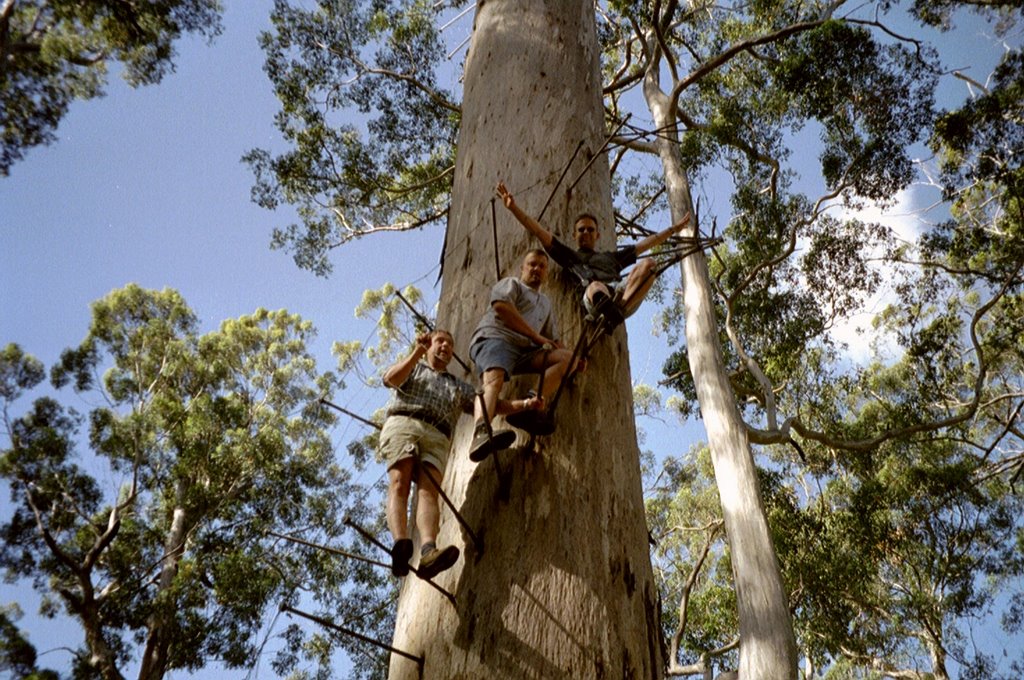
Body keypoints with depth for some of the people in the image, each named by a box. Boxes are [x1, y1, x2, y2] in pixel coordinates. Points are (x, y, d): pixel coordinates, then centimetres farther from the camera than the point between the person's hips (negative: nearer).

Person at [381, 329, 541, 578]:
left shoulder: (460, 387, 35)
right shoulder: (412, 368, 29)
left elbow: (494, 405, 25)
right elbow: (391, 379, 5)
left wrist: (525, 404, 11)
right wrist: (417, 351, -2)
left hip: (437, 437, 2)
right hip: (402, 423, -1)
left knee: (428, 491, -24)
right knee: (399, 484, -25)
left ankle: (428, 552, -48)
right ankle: (401, 545, -46)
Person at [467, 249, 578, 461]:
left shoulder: (546, 303, 37)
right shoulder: (511, 283, 18)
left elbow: (553, 340, 33)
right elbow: (501, 306, -5)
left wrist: (573, 360, 13)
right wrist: (536, 336, -6)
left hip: (523, 351, 6)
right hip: (494, 338, -6)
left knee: (566, 357, -14)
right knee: (494, 378, -36)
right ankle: (481, 433, -64)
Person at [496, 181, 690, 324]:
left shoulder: (611, 256, 41)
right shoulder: (569, 255, 32)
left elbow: (645, 244, 42)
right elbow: (539, 232, 22)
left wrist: (674, 229, 39)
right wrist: (513, 208, 13)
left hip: (621, 292, 3)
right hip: (593, 296, -3)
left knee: (648, 263, -23)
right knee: (596, 288, -39)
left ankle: (617, 312, -45)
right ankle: (613, 312, -73)